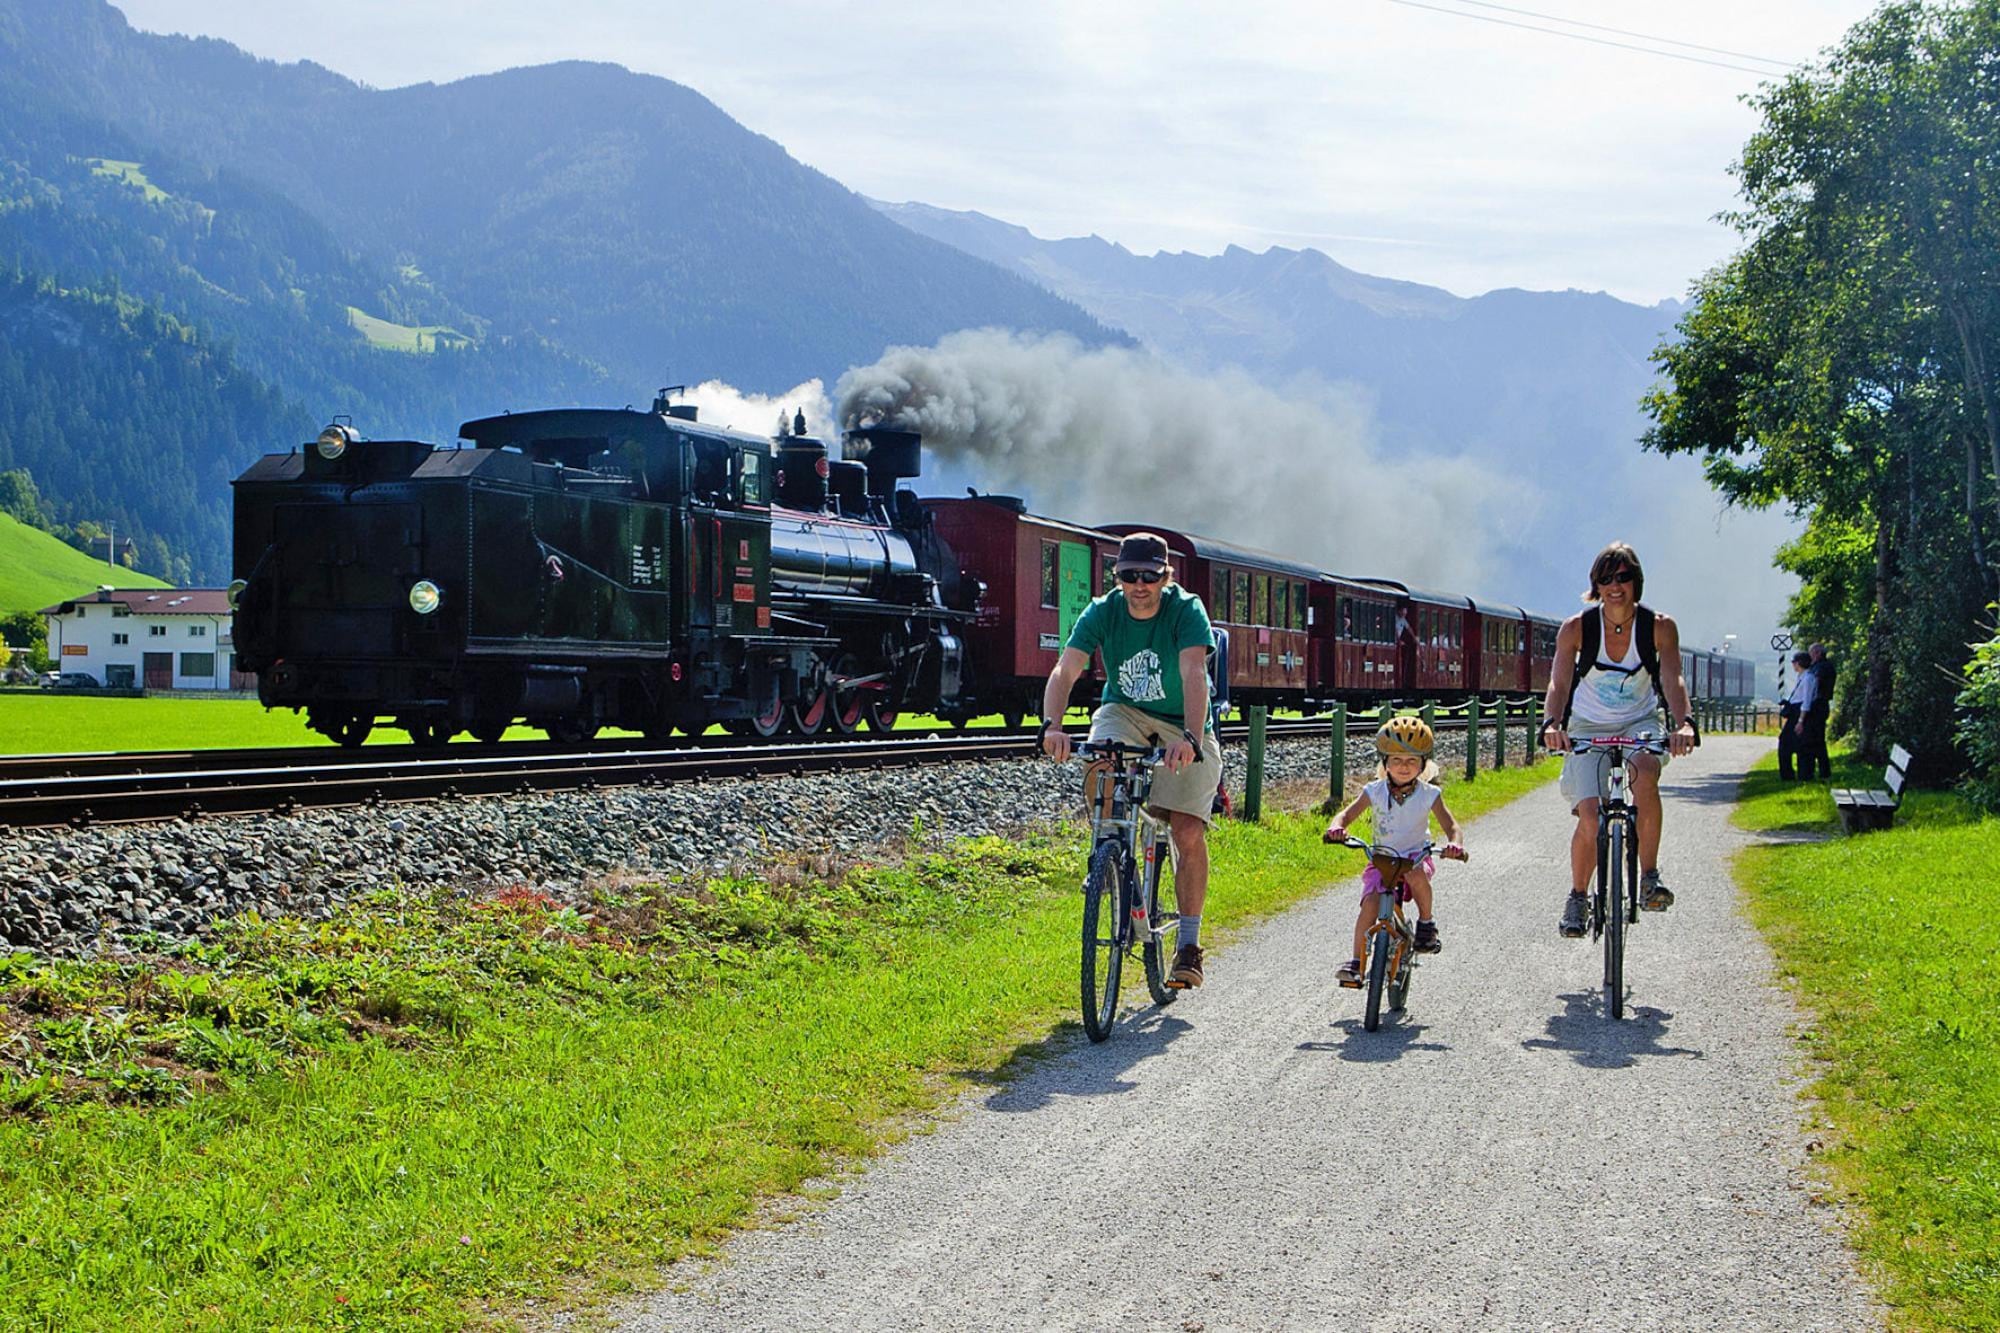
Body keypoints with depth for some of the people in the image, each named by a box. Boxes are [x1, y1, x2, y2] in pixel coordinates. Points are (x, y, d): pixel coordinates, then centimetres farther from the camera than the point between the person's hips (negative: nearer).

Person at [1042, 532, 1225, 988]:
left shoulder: (1186, 610, -21)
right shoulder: (1102, 612, -14)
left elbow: (1194, 674, -35)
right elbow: (1065, 671, -25)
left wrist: (1190, 738, -51)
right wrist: (1052, 725, -44)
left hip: (1182, 725, -2)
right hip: (1125, 712, 2)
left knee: (1189, 834, -11)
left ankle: (1189, 944, 1)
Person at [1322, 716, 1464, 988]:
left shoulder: (1429, 795, -8)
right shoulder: (1375, 792, -7)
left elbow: (1450, 825, -10)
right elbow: (1346, 815, -9)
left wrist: (1455, 844, -33)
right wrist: (1336, 828, -33)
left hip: (1416, 856, -1)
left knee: (1416, 874, -36)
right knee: (1370, 902, -23)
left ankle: (1427, 922, -9)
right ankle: (1356, 963, -19)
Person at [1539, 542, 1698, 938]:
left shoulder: (1659, 627, -13)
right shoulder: (1576, 628, -14)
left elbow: (1672, 679, -23)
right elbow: (1559, 683, -23)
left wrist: (1683, 722, -43)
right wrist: (1551, 724, -43)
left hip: (1639, 722, 0)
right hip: (1588, 727, 0)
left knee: (1645, 772, -34)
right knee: (1590, 818, -16)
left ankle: (1649, 878, -23)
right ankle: (1578, 897, 10)